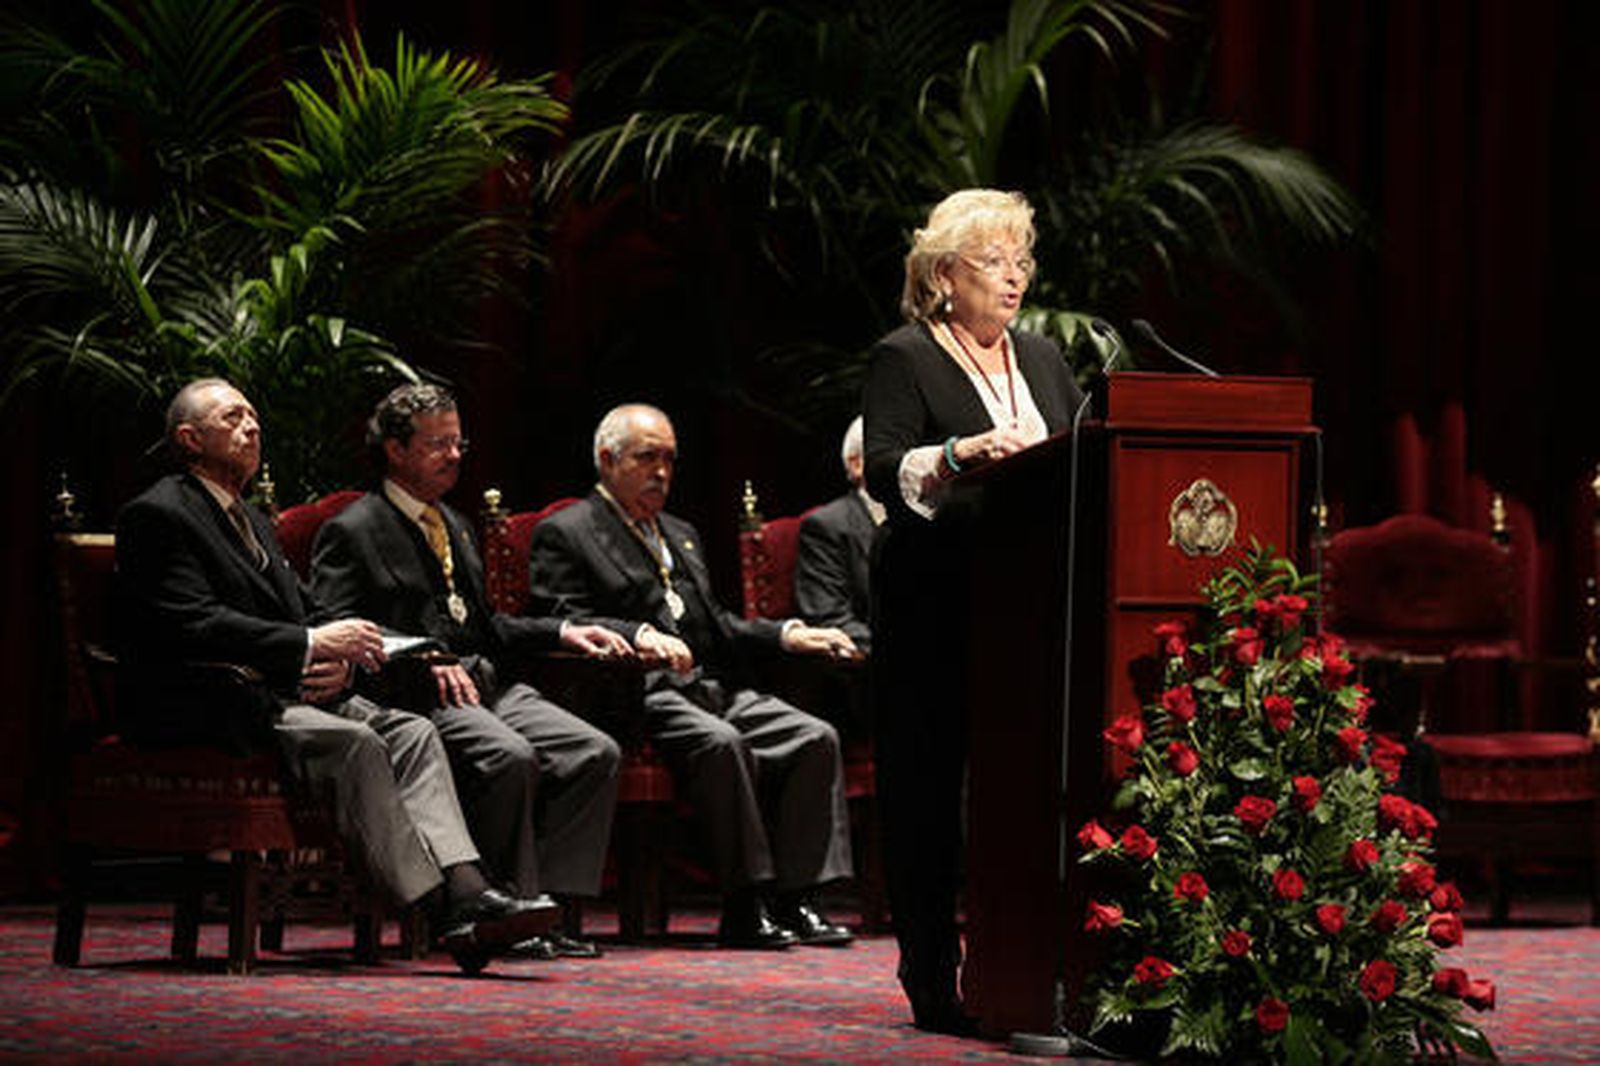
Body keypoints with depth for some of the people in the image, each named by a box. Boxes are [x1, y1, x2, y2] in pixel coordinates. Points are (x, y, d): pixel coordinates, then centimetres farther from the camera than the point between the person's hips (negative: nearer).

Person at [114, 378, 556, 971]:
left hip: (277, 696, 9)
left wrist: (335, 659, -4)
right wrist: (310, 646, -20)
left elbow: (304, 611, 21)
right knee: (353, 743, -30)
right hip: (205, 712, -9)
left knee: (413, 733, -14)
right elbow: (192, 626, -18)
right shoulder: (156, 515, -5)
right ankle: (449, 916, -34)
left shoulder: (251, 521, 26)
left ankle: (466, 891, -31)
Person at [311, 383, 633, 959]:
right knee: (507, 755, -34)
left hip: (489, 685, 8)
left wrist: (561, 631, 18)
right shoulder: (351, 533, 1)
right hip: (415, 697, -8)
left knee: (595, 753, -14)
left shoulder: (454, 526, 28)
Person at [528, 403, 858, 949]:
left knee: (815, 737, -14)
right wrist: (639, 635, -24)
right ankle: (743, 908, -30)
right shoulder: (564, 534, 5)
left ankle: (794, 899, -17)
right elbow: (563, 624, -9)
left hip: (714, 688, 8)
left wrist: (787, 634, 12)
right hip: (640, 698, -8)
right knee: (721, 743, -35)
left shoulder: (680, 534, 30)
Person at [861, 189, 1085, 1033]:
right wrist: (962, 452, -29)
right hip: (935, 608, -5)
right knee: (930, 788, -4)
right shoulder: (903, 360, 0)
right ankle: (934, 983, -2)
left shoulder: (1041, 360, 20)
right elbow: (884, 471, -12)